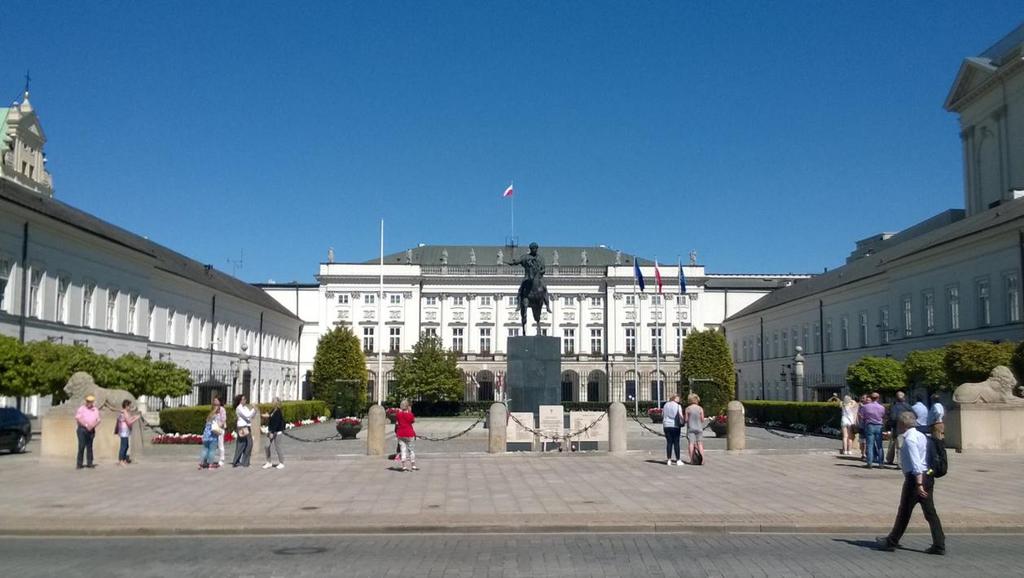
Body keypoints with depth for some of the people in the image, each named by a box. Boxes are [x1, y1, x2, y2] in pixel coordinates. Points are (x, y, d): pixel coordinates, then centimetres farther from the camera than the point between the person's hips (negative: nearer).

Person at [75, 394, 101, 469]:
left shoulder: (95, 410, 12)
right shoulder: (81, 409, 1)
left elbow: (99, 419, 9)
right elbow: (77, 418, -8)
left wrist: (93, 425, -8)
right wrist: (86, 425, -13)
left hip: (91, 430, 3)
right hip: (82, 429, -3)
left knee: (89, 446, 6)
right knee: (81, 446, -8)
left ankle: (89, 463, 10)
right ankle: (79, 464, -4)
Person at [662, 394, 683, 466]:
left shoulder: (666, 405, 9)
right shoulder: (678, 406, -8)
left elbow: (662, 415, 13)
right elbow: (680, 416, -13)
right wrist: (682, 423, 1)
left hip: (666, 426, 4)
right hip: (675, 426, -4)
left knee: (669, 443, 7)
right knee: (676, 443, 0)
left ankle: (669, 460, 7)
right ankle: (678, 460, 2)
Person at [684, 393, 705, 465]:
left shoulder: (687, 409, -4)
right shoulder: (700, 409, -3)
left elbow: (686, 419, -4)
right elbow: (702, 419, -3)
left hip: (690, 428, -1)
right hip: (699, 428, 1)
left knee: (691, 443, 0)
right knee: (700, 444, 5)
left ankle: (691, 460, -2)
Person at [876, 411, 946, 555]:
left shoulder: (909, 439, -15)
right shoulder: (921, 435, 14)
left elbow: (915, 463, -22)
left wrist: (918, 484, -23)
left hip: (915, 477, -8)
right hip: (928, 476, 8)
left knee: (904, 511, 3)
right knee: (930, 512, 8)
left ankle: (891, 542, 14)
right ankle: (939, 545, 6)